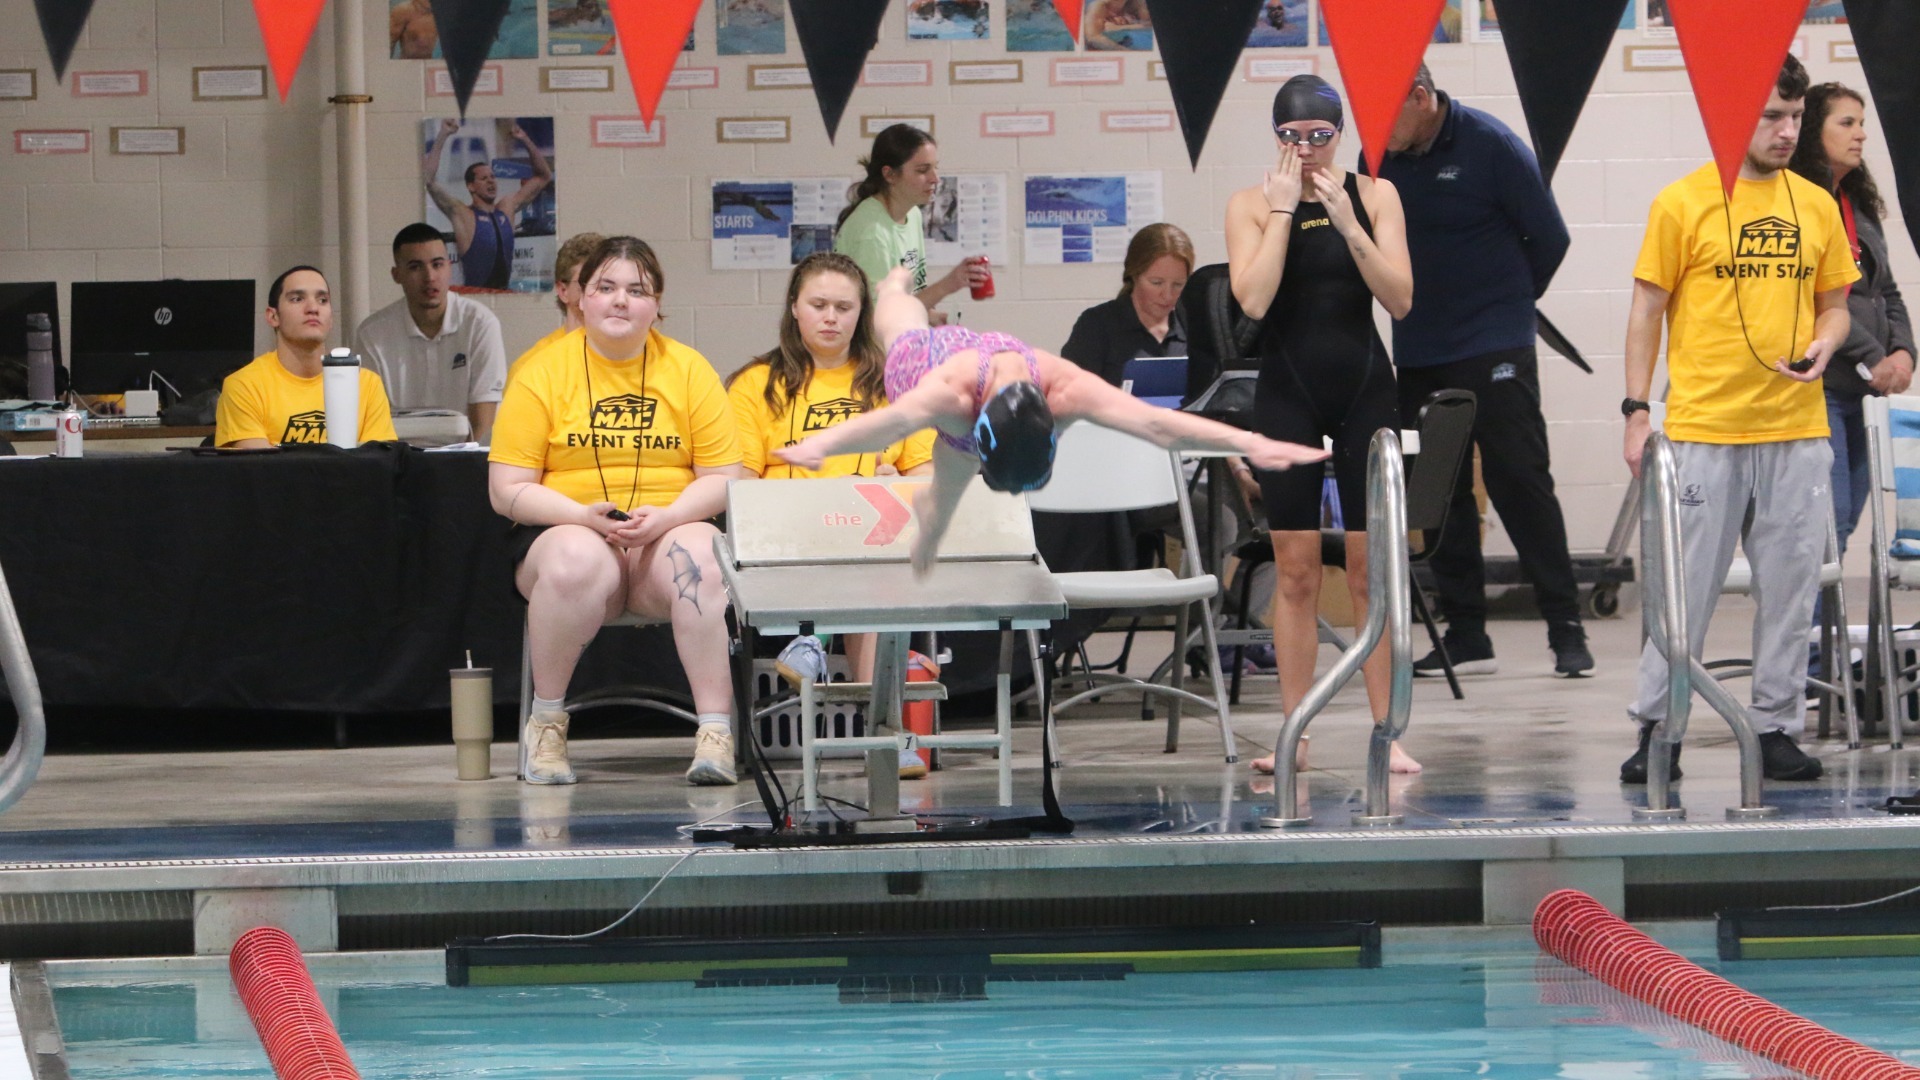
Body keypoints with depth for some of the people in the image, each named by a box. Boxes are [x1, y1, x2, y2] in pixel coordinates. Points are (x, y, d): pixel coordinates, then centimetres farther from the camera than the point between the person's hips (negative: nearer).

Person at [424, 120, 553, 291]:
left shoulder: (507, 208, 13)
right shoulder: (462, 215, -2)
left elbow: (544, 176, 24)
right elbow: (428, 179, -13)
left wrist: (526, 141, 15)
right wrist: (443, 136, -11)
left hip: (503, 294, 5)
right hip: (475, 295, -5)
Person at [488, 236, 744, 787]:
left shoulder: (689, 370, 7)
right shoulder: (542, 371, 2)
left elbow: (722, 477, 4)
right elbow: (508, 490, -1)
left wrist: (667, 516, -16)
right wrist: (584, 516, -18)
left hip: (671, 531, 1)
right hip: (565, 530, -1)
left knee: (700, 561, -35)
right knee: (576, 565, -38)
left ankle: (716, 732, -33)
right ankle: (546, 721, -17)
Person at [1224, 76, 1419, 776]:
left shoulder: (1373, 197, 2)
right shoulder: (1252, 205, 0)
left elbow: (1400, 299, -6)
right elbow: (1253, 299, -14)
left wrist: (1345, 219, -14)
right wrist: (1284, 211, -13)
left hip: (1364, 388, 0)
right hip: (1288, 392, 0)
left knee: (1371, 568, -1)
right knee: (1295, 570, 0)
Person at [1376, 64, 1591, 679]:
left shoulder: (1490, 146, -9)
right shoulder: (1380, 158, 4)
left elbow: (1549, 239, -1)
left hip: (1494, 351, -5)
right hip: (1417, 355, 5)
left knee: (1522, 484, -7)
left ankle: (1566, 631, -4)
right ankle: (1465, 638, 10)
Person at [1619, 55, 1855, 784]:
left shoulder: (1816, 206, 10)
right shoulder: (1682, 204, -2)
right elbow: (1647, 311, 1)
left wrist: (1823, 347, -5)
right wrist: (1636, 410, -4)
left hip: (1796, 430, 4)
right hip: (1704, 429, -4)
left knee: (1789, 588, 5)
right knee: (1687, 588, -1)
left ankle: (1776, 729, 13)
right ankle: (1656, 729, 7)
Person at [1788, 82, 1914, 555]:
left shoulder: (1861, 207, 19)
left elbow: (1887, 293, 20)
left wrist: (1902, 350, 2)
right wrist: (1873, 356, -14)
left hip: (1865, 389, 8)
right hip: (1817, 387, -8)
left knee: (1846, 520, 7)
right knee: (1829, 521, -13)